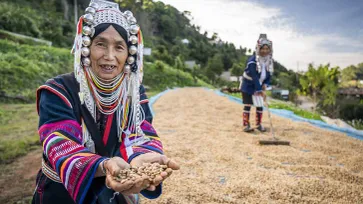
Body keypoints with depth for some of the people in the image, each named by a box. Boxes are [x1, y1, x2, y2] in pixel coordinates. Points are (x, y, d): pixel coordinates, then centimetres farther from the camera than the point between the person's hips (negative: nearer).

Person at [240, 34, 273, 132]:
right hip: (248, 86, -6)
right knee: (248, 105, -2)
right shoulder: (252, 61, -26)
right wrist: (260, 90, -35)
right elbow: (254, 77, -31)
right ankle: (246, 125, 5)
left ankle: (259, 124, 20)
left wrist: (265, 85, -15)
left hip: (259, 87, 6)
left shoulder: (269, 61, -3)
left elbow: (269, 75, 4)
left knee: (260, 105, 7)